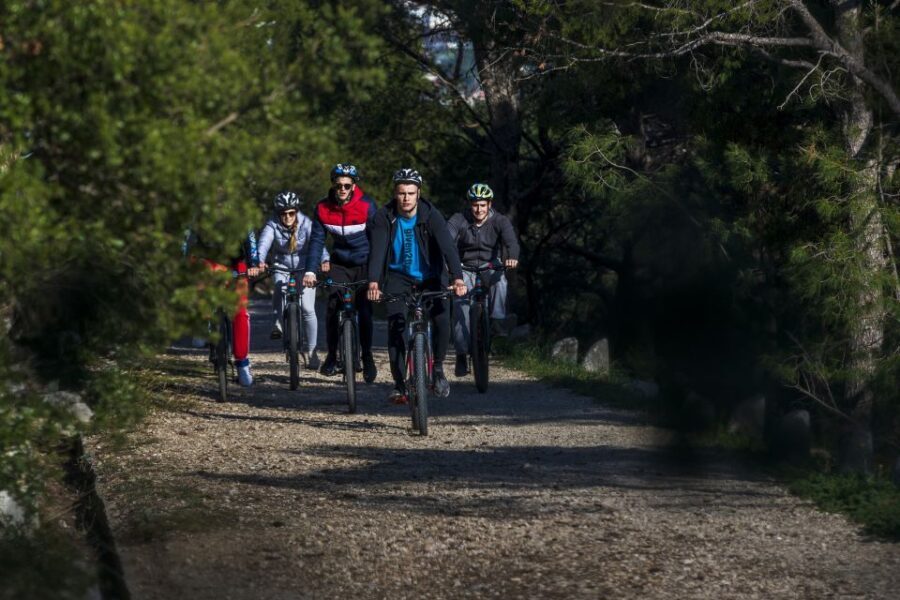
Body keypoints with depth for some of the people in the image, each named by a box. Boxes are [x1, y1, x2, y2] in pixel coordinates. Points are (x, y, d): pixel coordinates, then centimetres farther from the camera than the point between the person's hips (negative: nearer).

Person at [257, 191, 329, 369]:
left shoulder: (306, 224, -16)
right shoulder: (273, 225, -15)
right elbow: (264, 242, -32)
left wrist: (324, 260, -51)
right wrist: (260, 261, -53)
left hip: (304, 267, -1)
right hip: (282, 267, 1)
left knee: (307, 308, -10)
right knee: (280, 288, -34)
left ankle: (311, 350, 1)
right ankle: (277, 325, -18)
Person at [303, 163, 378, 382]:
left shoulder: (366, 205, -17)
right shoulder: (323, 208, -10)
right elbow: (316, 240, -8)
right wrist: (310, 271, -17)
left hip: (365, 264, -2)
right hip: (340, 264, 2)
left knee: (364, 310, -9)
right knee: (332, 307, -11)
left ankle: (367, 357, 7)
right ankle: (331, 356, 6)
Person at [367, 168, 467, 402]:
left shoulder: (431, 216, -18)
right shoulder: (384, 218, -15)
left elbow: (448, 247, -29)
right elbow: (378, 250, -26)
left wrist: (458, 278, -44)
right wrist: (374, 282, -42)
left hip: (430, 277, -1)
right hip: (399, 276, 1)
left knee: (442, 320, -21)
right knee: (395, 326, -15)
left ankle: (438, 370, 2)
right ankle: (399, 385, -7)